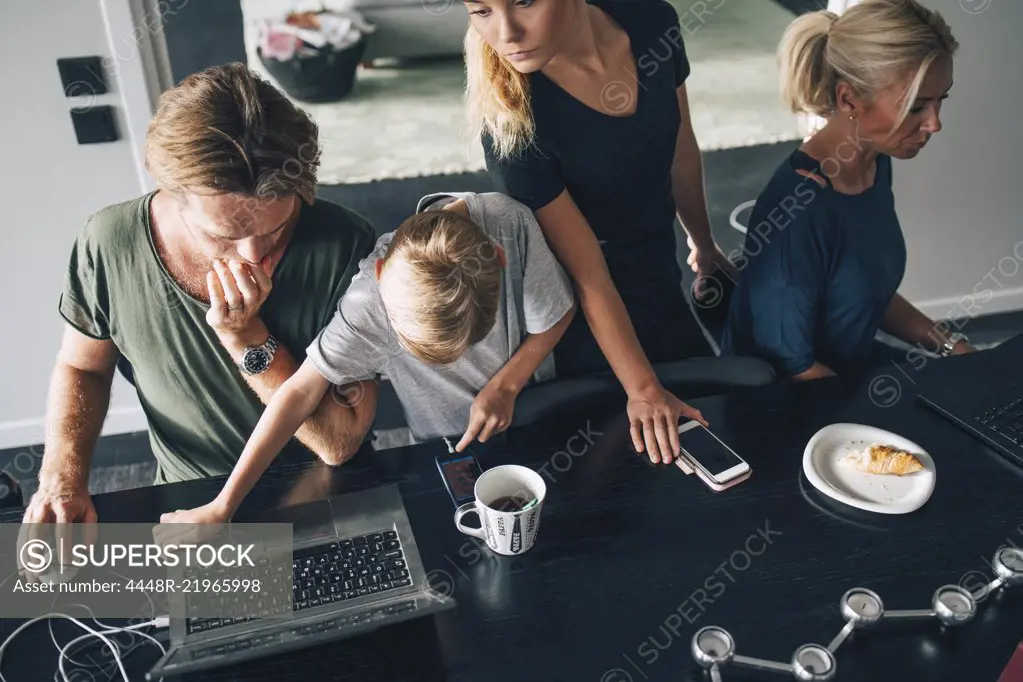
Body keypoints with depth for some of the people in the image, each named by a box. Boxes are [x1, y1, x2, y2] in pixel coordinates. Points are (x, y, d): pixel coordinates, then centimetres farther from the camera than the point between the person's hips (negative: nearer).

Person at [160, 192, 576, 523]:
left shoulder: (511, 223, -29)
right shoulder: (370, 300, -31)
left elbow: (558, 313, -13)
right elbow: (302, 391, -28)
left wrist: (506, 385, -19)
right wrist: (221, 507, -28)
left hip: (537, 411, 1)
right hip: (450, 454, 0)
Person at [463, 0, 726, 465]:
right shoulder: (510, 125, -30)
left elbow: (682, 155, 2)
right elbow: (590, 278, -24)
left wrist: (703, 243, 16)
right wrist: (642, 389, -21)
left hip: (662, 286, 5)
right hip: (586, 326, -5)